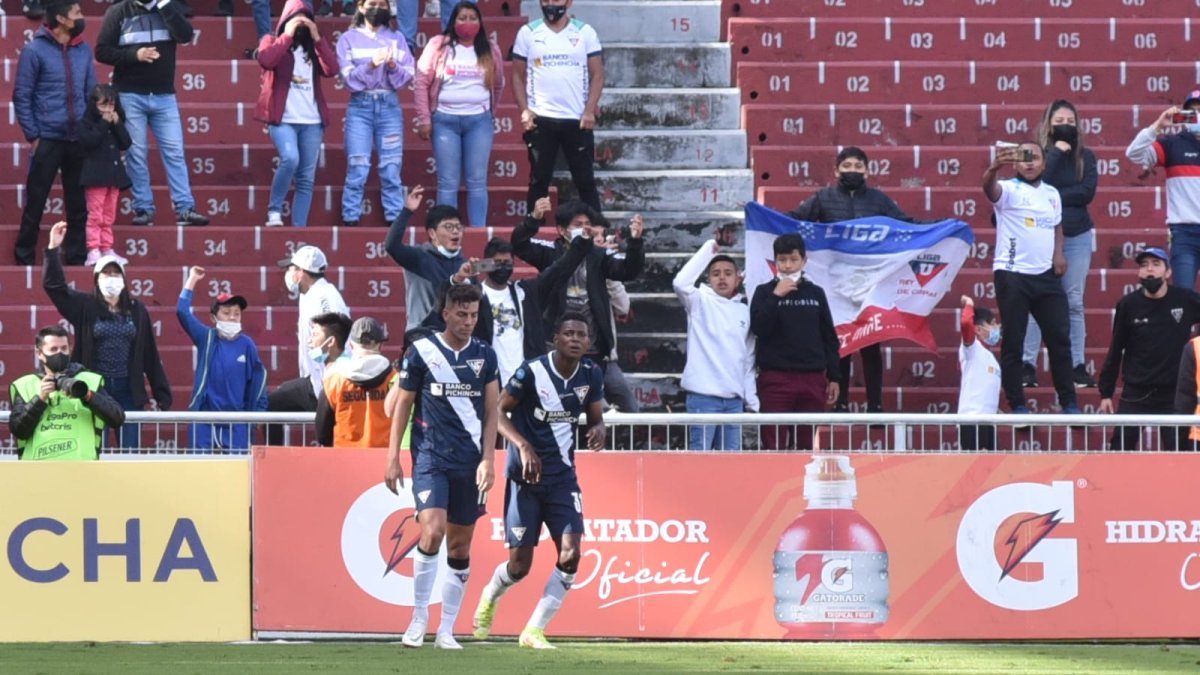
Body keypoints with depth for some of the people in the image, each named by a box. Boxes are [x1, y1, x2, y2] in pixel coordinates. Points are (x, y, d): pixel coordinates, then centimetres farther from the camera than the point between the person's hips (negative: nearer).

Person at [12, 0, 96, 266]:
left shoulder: (83, 50, 7)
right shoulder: (35, 51, -7)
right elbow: (21, 97, -6)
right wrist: (32, 136, -9)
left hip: (79, 141, 4)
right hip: (47, 140, -4)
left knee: (78, 204, 8)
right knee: (35, 204, 1)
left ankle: (76, 259, 15)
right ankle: (24, 258, 10)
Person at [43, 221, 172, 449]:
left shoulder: (137, 310, 5)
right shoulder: (85, 307, 3)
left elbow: (150, 355, 6)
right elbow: (54, 285, -7)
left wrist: (162, 395, 4)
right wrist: (53, 250, -20)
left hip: (128, 390, 1)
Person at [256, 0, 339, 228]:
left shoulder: (313, 46, 16)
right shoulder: (272, 41, 8)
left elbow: (332, 69, -1)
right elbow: (265, 60, -15)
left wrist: (317, 38, -3)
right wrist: (287, 35, -9)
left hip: (312, 121, 4)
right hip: (283, 118, -4)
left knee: (307, 178, 0)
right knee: (290, 158, -27)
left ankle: (299, 228, 2)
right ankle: (274, 210, -12)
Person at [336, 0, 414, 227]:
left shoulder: (397, 39, 11)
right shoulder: (348, 39, 7)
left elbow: (407, 76, 4)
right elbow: (349, 78, -4)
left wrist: (393, 66, -15)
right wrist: (370, 65, -20)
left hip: (390, 105, 1)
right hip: (361, 106, -1)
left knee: (391, 168, -2)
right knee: (357, 167, -7)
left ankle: (396, 221, 0)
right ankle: (350, 221, -4)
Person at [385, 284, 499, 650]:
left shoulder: (485, 356, 7)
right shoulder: (421, 352, -1)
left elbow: (491, 411, 9)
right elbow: (403, 404, 5)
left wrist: (488, 460, 0)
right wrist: (393, 458, 1)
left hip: (470, 463, 3)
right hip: (430, 457, -3)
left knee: (460, 545, 4)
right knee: (432, 531, -20)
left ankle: (446, 630, 11)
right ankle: (419, 616, -4)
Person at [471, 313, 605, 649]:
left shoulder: (591, 375, -1)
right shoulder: (532, 372, -15)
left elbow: (596, 416, 13)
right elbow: (498, 411, -9)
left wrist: (598, 430, -12)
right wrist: (523, 446, -24)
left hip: (563, 478, 4)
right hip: (525, 477, -4)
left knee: (570, 552, -13)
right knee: (520, 563, -2)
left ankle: (534, 630, -1)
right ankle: (489, 598, 35)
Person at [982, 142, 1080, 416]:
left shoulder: (1052, 194, 15)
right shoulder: (1009, 190, -4)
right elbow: (989, 188, -26)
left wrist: (1058, 253, 8)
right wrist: (994, 167, -49)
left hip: (1046, 275, 5)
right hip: (1012, 276, -5)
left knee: (1060, 338, 5)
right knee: (1013, 342, -2)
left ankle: (1068, 402, 14)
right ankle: (1017, 405, 4)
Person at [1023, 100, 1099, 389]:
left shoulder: (1085, 157, 7)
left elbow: (1088, 192, -6)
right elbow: (1038, 185, -17)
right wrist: (1057, 153, -11)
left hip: (1077, 236, 2)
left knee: (1074, 303, 4)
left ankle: (1077, 366, 6)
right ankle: (1027, 365, -5)